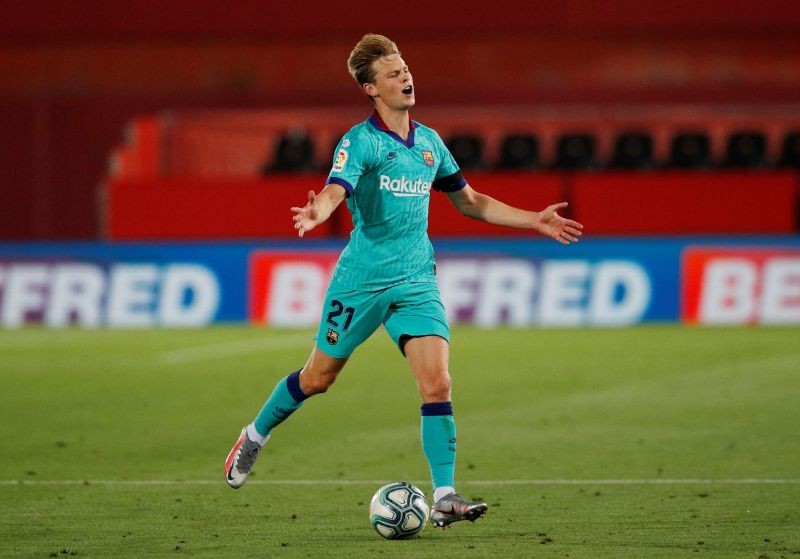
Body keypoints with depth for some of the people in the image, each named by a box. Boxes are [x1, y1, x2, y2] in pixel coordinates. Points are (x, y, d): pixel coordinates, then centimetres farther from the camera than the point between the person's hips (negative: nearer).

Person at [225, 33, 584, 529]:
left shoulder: (429, 141, 9)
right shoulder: (360, 141, -10)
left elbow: (470, 201, 21)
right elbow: (334, 192, -27)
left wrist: (534, 221, 18)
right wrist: (315, 214, -50)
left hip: (417, 280, 4)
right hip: (361, 279, -4)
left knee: (437, 383, -13)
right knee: (318, 377, 10)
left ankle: (444, 498, -13)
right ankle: (255, 436, 38)